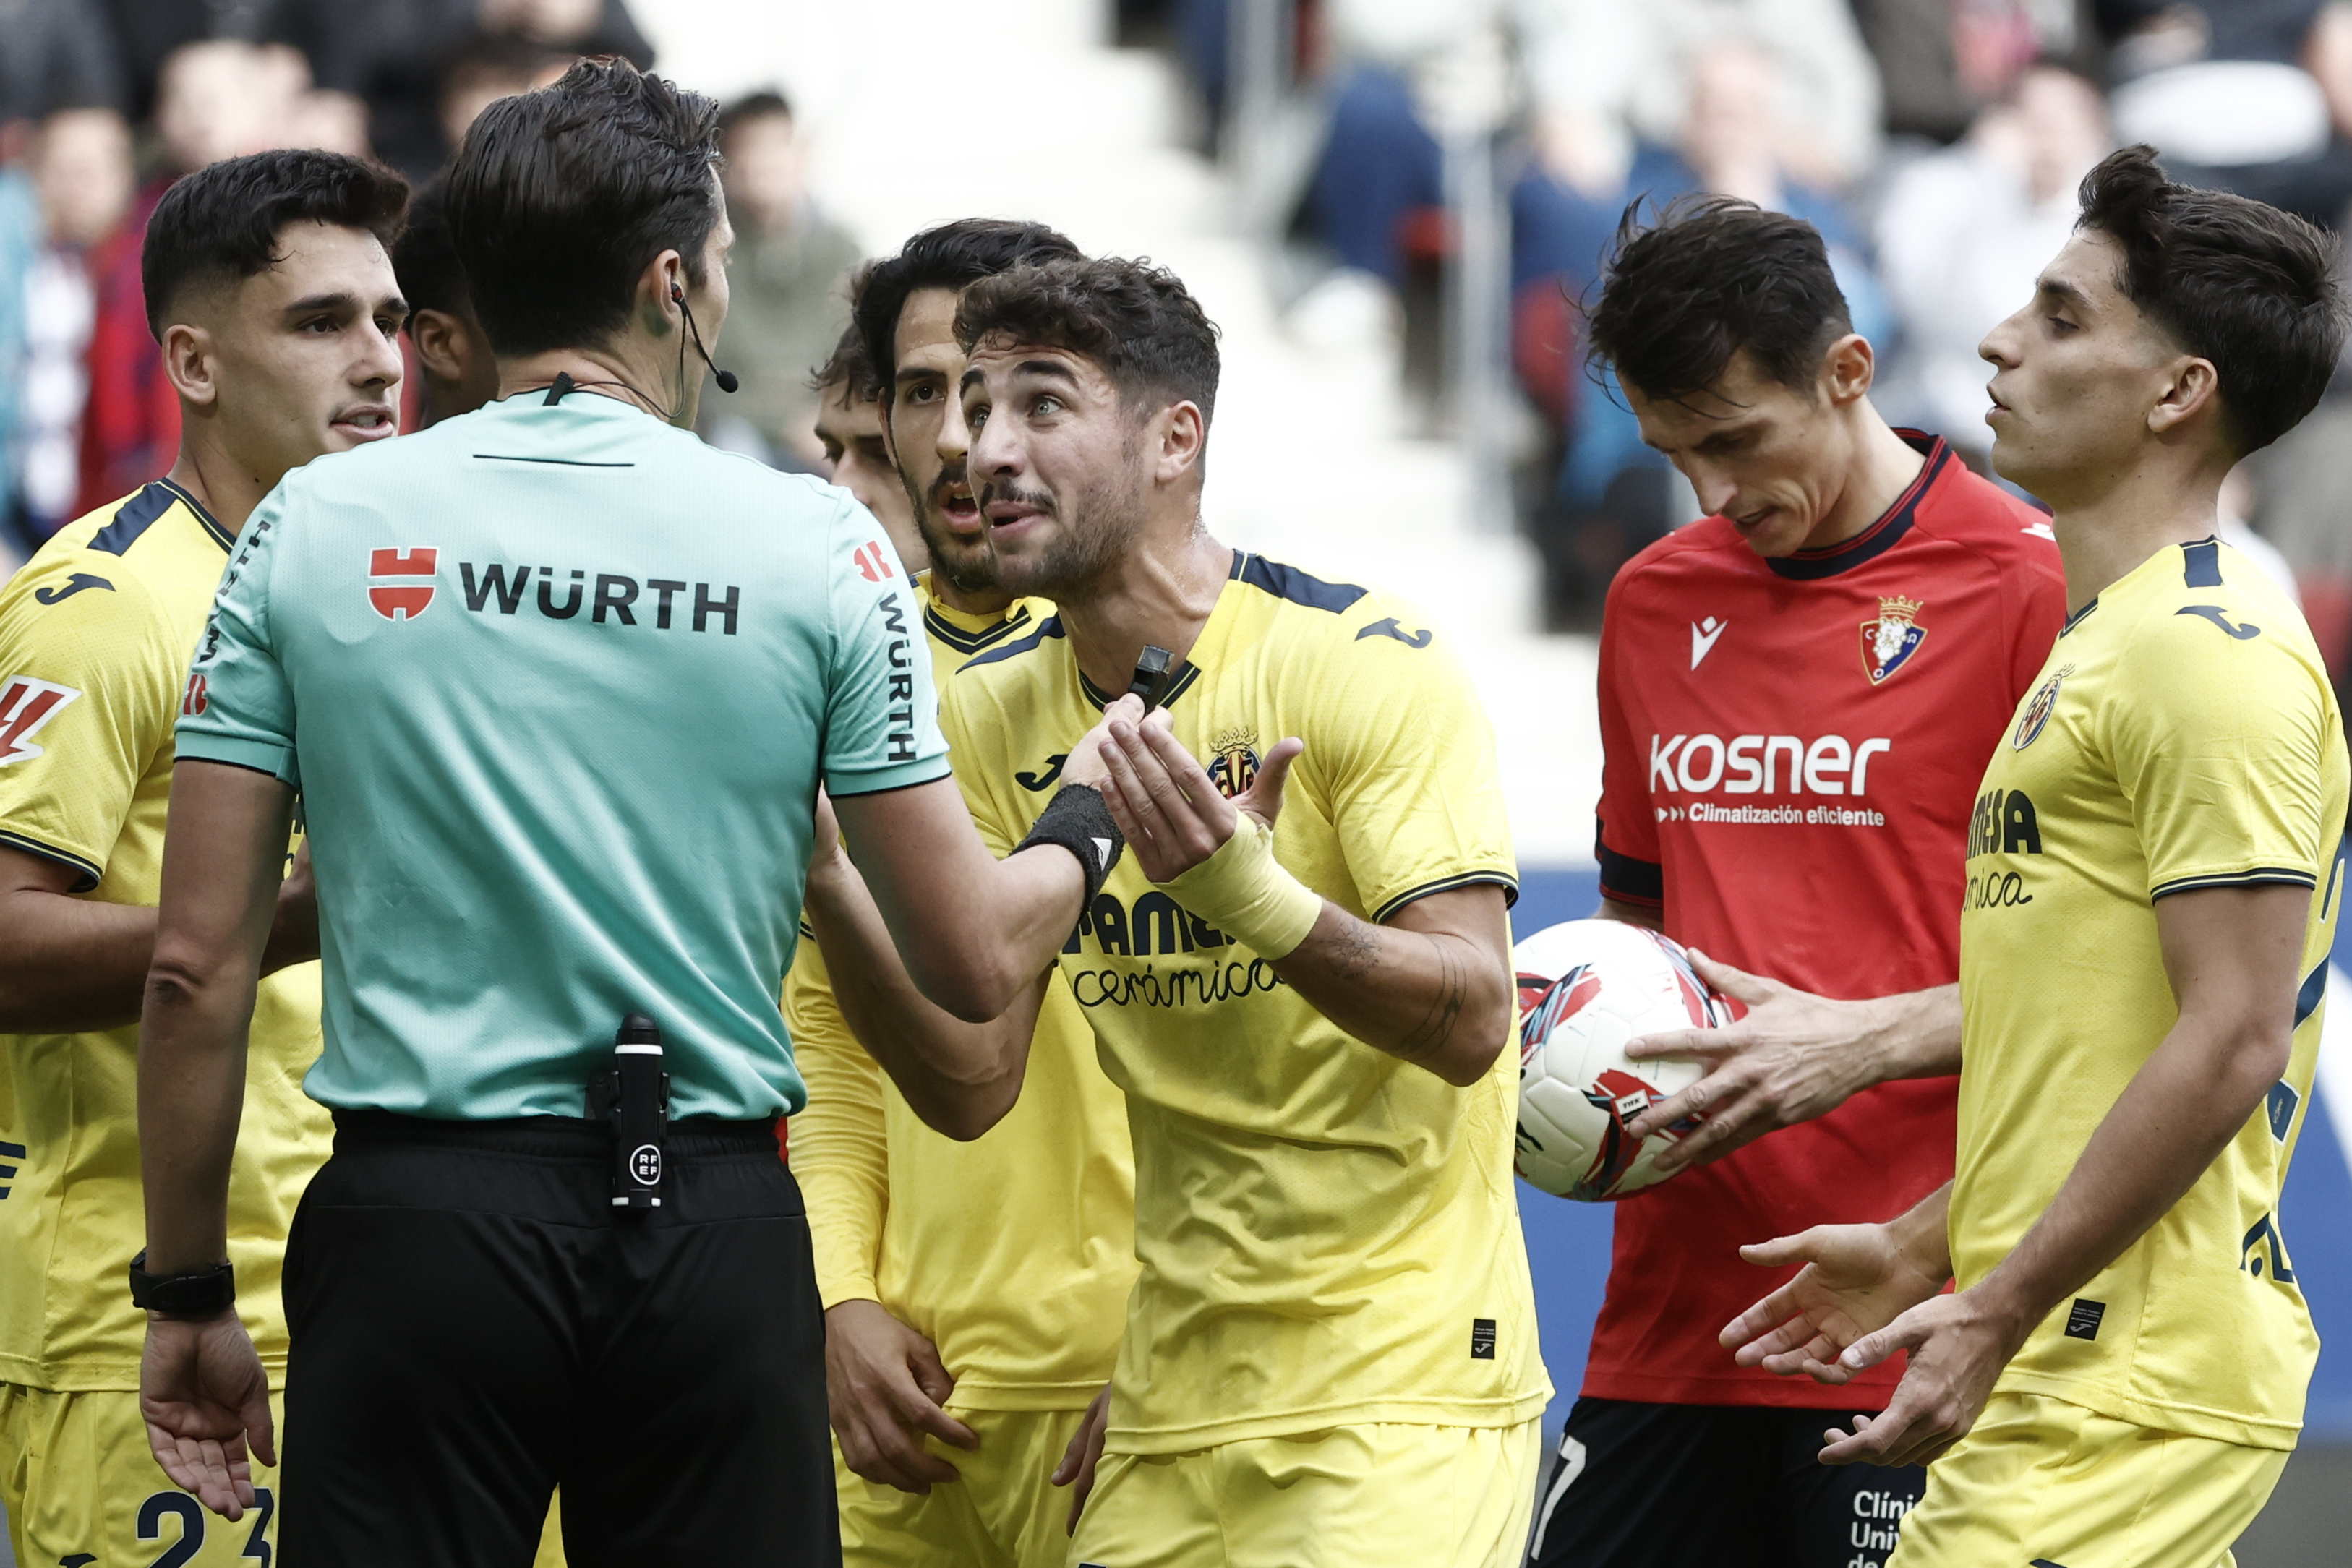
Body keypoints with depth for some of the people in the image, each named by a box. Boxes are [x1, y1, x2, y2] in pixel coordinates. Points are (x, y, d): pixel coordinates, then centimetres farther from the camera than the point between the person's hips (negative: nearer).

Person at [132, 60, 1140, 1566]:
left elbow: (199, 963, 0)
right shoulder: (816, 547, -1)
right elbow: (975, 960, 1)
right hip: (712, 1221, 0)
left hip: (420, 1217, 0)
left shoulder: (311, 528, 1)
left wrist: (188, 1295, 10)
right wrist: (1084, 827, 23)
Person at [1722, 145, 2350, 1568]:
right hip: (2084, 1365, 10)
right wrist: (1921, 1250, 22)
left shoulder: (2210, 654, -13)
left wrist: (1997, 1314, -19)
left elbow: (2232, 1042, -19)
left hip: (2132, 1383, -10)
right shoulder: (2108, 640, 20)